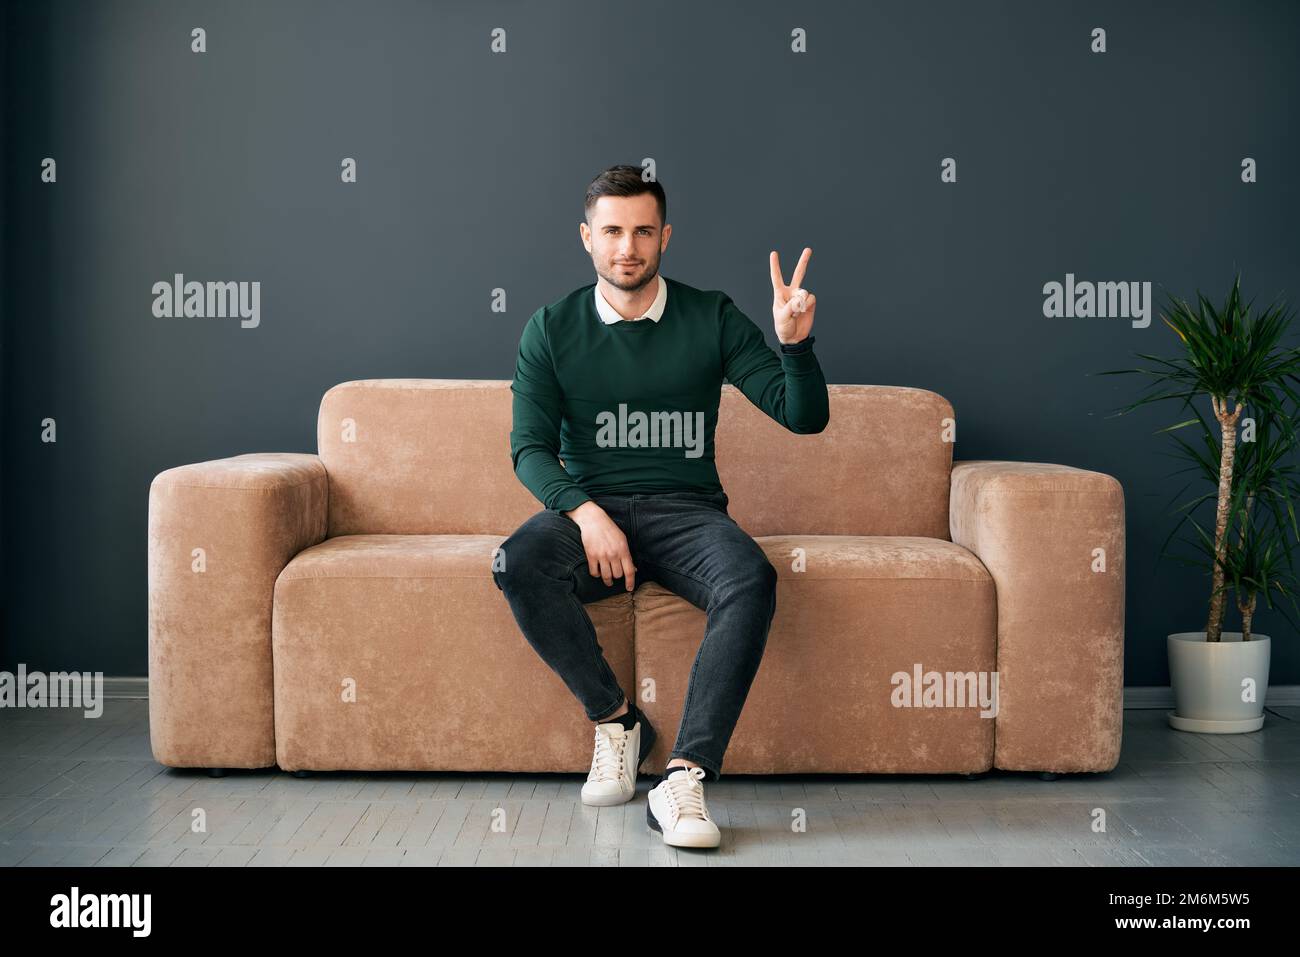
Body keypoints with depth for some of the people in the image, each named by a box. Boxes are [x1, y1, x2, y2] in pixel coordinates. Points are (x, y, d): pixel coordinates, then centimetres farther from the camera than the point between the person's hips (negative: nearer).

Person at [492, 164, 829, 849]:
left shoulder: (711, 319, 5)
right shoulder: (552, 330, 6)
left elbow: (806, 416, 0)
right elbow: (529, 447, -2)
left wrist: (795, 343, -21)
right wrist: (585, 512, -21)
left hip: (684, 510, 0)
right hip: (587, 506, 1)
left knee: (752, 581, -33)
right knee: (517, 564, -33)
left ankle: (684, 777, -33)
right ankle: (615, 719, -13)